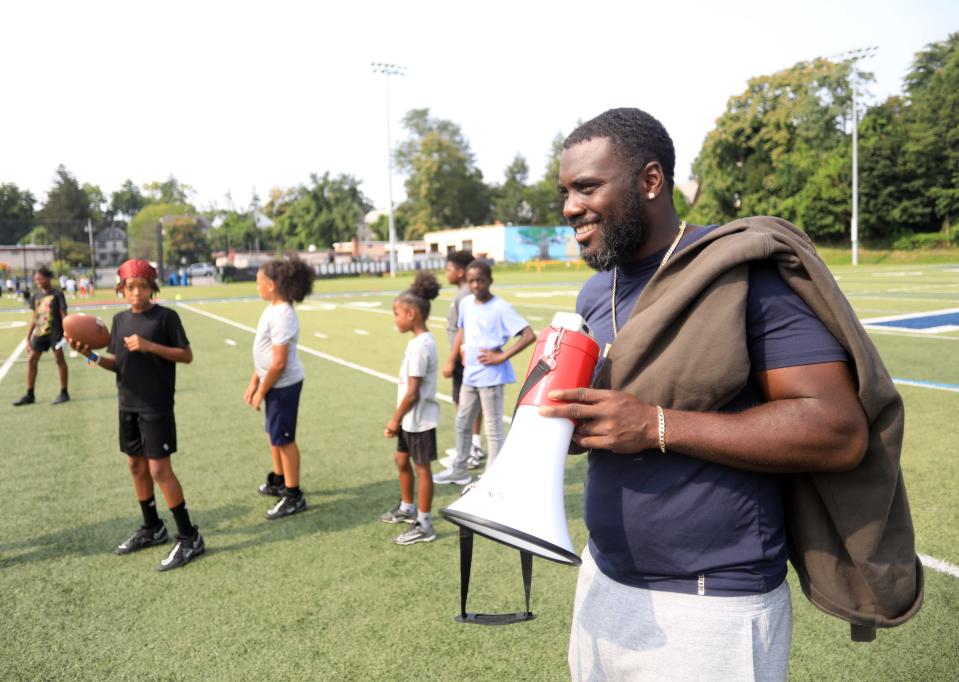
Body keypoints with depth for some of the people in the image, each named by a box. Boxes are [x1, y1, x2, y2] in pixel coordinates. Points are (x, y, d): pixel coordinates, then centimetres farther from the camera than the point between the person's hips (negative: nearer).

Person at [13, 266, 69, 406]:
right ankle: (30, 395, 16)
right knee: (31, 360, 6)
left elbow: (63, 315, -8)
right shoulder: (35, 295, 9)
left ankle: (64, 393, 11)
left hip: (55, 332, -6)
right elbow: (34, 317, 14)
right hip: (39, 333, 6)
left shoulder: (57, 294, -7)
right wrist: (28, 336, 13)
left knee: (59, 359, 1)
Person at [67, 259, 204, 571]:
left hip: (156, 407, -7)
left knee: (159, 469, -8)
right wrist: (91, 356, -7)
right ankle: (152, 528, 32)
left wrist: (149, 346, -21)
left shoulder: (166, 317, -10)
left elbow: (187, 355, -11)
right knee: (136, 466, 15)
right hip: (128, 405, 7)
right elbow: (117, 364, 11)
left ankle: (189, 537, 2)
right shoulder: (120, 319, 7)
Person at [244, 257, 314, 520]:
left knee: (283, 438, 0)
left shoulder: (282, 316, -24)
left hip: (283, 385, -10)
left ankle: (294, 496, 12)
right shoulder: (273, 309, 7)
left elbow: (279, 362, -24)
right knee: (274, 433, 23)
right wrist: (254, 382, 13)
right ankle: (279, 480, 42)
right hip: (274, 383, 10)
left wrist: (261, 392, -15)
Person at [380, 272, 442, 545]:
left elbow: (412, 392, -23)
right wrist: (399, 418, 17)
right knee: (401, 459, 22)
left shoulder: (419, 346, -23)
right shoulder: (421, 341, 6)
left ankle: (424, 525, 15)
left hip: (419, 419, -10)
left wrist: (395, 419, -13)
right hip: (411, 418, 10)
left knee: (421, 468, 2)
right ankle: (407, 508, 41)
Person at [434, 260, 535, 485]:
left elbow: (529, 335, -20)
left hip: (490, 377, -8)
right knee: (462, 423, 19)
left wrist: (501, 356, -20)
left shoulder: (501, 308, -15)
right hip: (469, 375, 8)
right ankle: (459, 469, 36)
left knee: (493, 429, 2)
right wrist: (451, 361, 15)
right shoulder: (466, 303, 5)